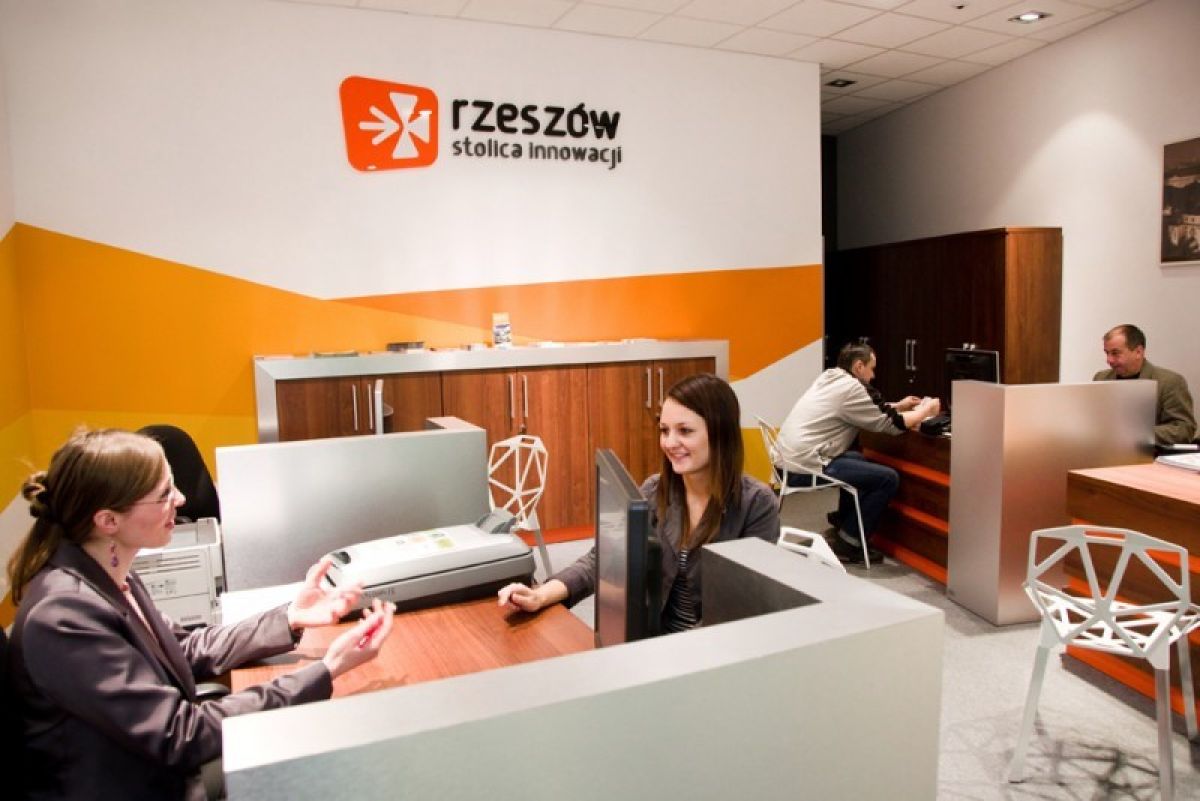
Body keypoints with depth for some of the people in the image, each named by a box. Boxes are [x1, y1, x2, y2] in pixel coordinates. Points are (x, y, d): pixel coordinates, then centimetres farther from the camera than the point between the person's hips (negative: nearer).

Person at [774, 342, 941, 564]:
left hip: (789, 461, 10)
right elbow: (891, 424, -4)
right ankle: (847, 544, 3)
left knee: (859, 459, 31)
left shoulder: (829, 378, 16)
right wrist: (927, 409, 10)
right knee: (889, 478, -5)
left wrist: (898, 406, 29)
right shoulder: (850, 388, -11)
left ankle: (840, 526, 28)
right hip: (805, 467, -10)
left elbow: (870, 412, 28)